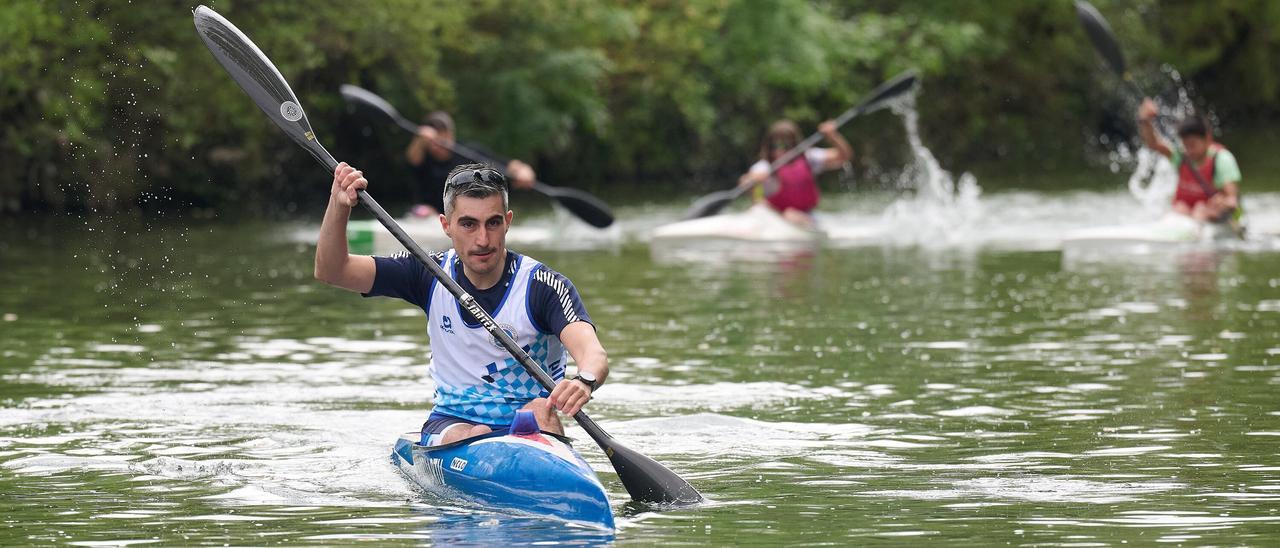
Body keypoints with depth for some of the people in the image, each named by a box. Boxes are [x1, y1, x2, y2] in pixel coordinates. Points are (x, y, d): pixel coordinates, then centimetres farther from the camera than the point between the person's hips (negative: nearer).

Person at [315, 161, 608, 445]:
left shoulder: (542, 285, -10)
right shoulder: (432, 275, 1)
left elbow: (594, 354, -27)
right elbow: (331, 271, -1)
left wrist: (584, 382, -52)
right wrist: (339, 205, -19)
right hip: (451, 423, 2)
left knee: (541, 412, -36)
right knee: (474, 437, -33)